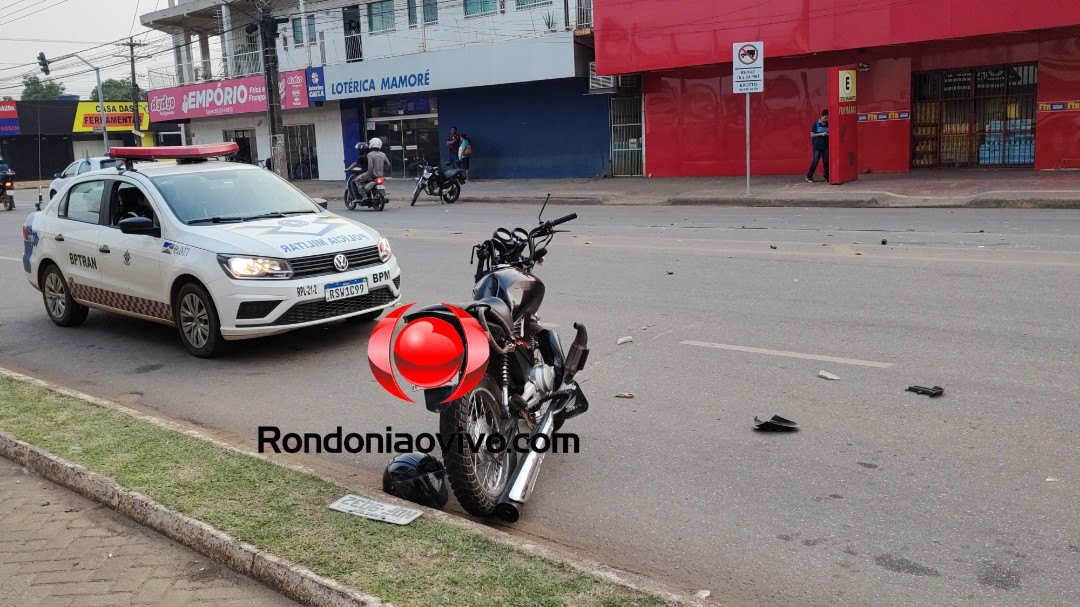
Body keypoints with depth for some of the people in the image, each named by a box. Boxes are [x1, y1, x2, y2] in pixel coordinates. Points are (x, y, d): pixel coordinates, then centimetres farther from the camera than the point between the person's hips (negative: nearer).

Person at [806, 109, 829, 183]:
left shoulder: (828, 124, 7)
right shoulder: (816, 124, -3)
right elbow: (811, 135, -6)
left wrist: (829, 134, -6)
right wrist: (821, 134, -15)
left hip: (826, 146, 4)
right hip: (817, 146, -4)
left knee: (826, 162, 4)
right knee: (815, 161, -5)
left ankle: (826, 177, 13)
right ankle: (809, 176, 7)